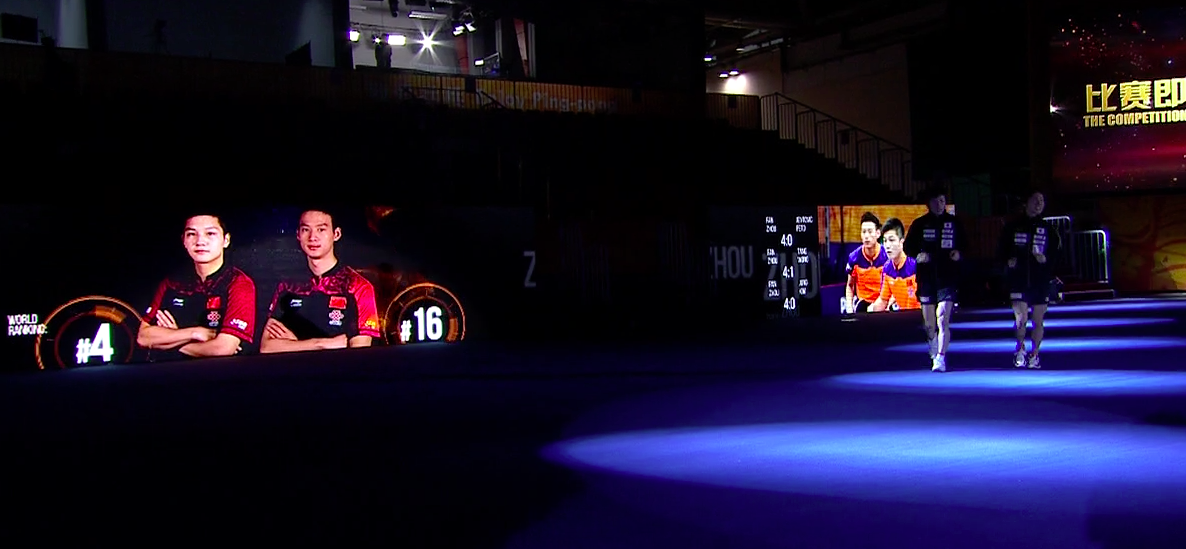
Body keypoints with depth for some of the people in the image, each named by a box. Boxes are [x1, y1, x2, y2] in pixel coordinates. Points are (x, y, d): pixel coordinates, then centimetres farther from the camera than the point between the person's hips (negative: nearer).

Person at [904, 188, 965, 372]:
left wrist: (958, 253, -7)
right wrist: (918, 255, -12)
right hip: (926, 279, 2)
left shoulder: (954, 223, 5)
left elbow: (963, 245, 14)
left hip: (948, 279, -1)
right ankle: (934, 352, 34)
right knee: (929, 324, 9)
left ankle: (941, 357, -12)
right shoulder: (919, 224, 4)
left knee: (943, 320, -14)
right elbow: (908, 246, 8)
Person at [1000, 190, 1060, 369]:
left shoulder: (1048, 229, 8)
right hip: (1018, 279, -1)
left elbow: (1057, 253, 8)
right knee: (1021, 319, -13)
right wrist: (1008, 260, -8)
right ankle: (1020, 348, 11)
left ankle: (1034, 354, 22)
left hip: (1041, 282, 1)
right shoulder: (1013, 227, 6)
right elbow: (1003, 249, 12)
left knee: (1038, 321, 6)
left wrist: (1046, 259, -12)